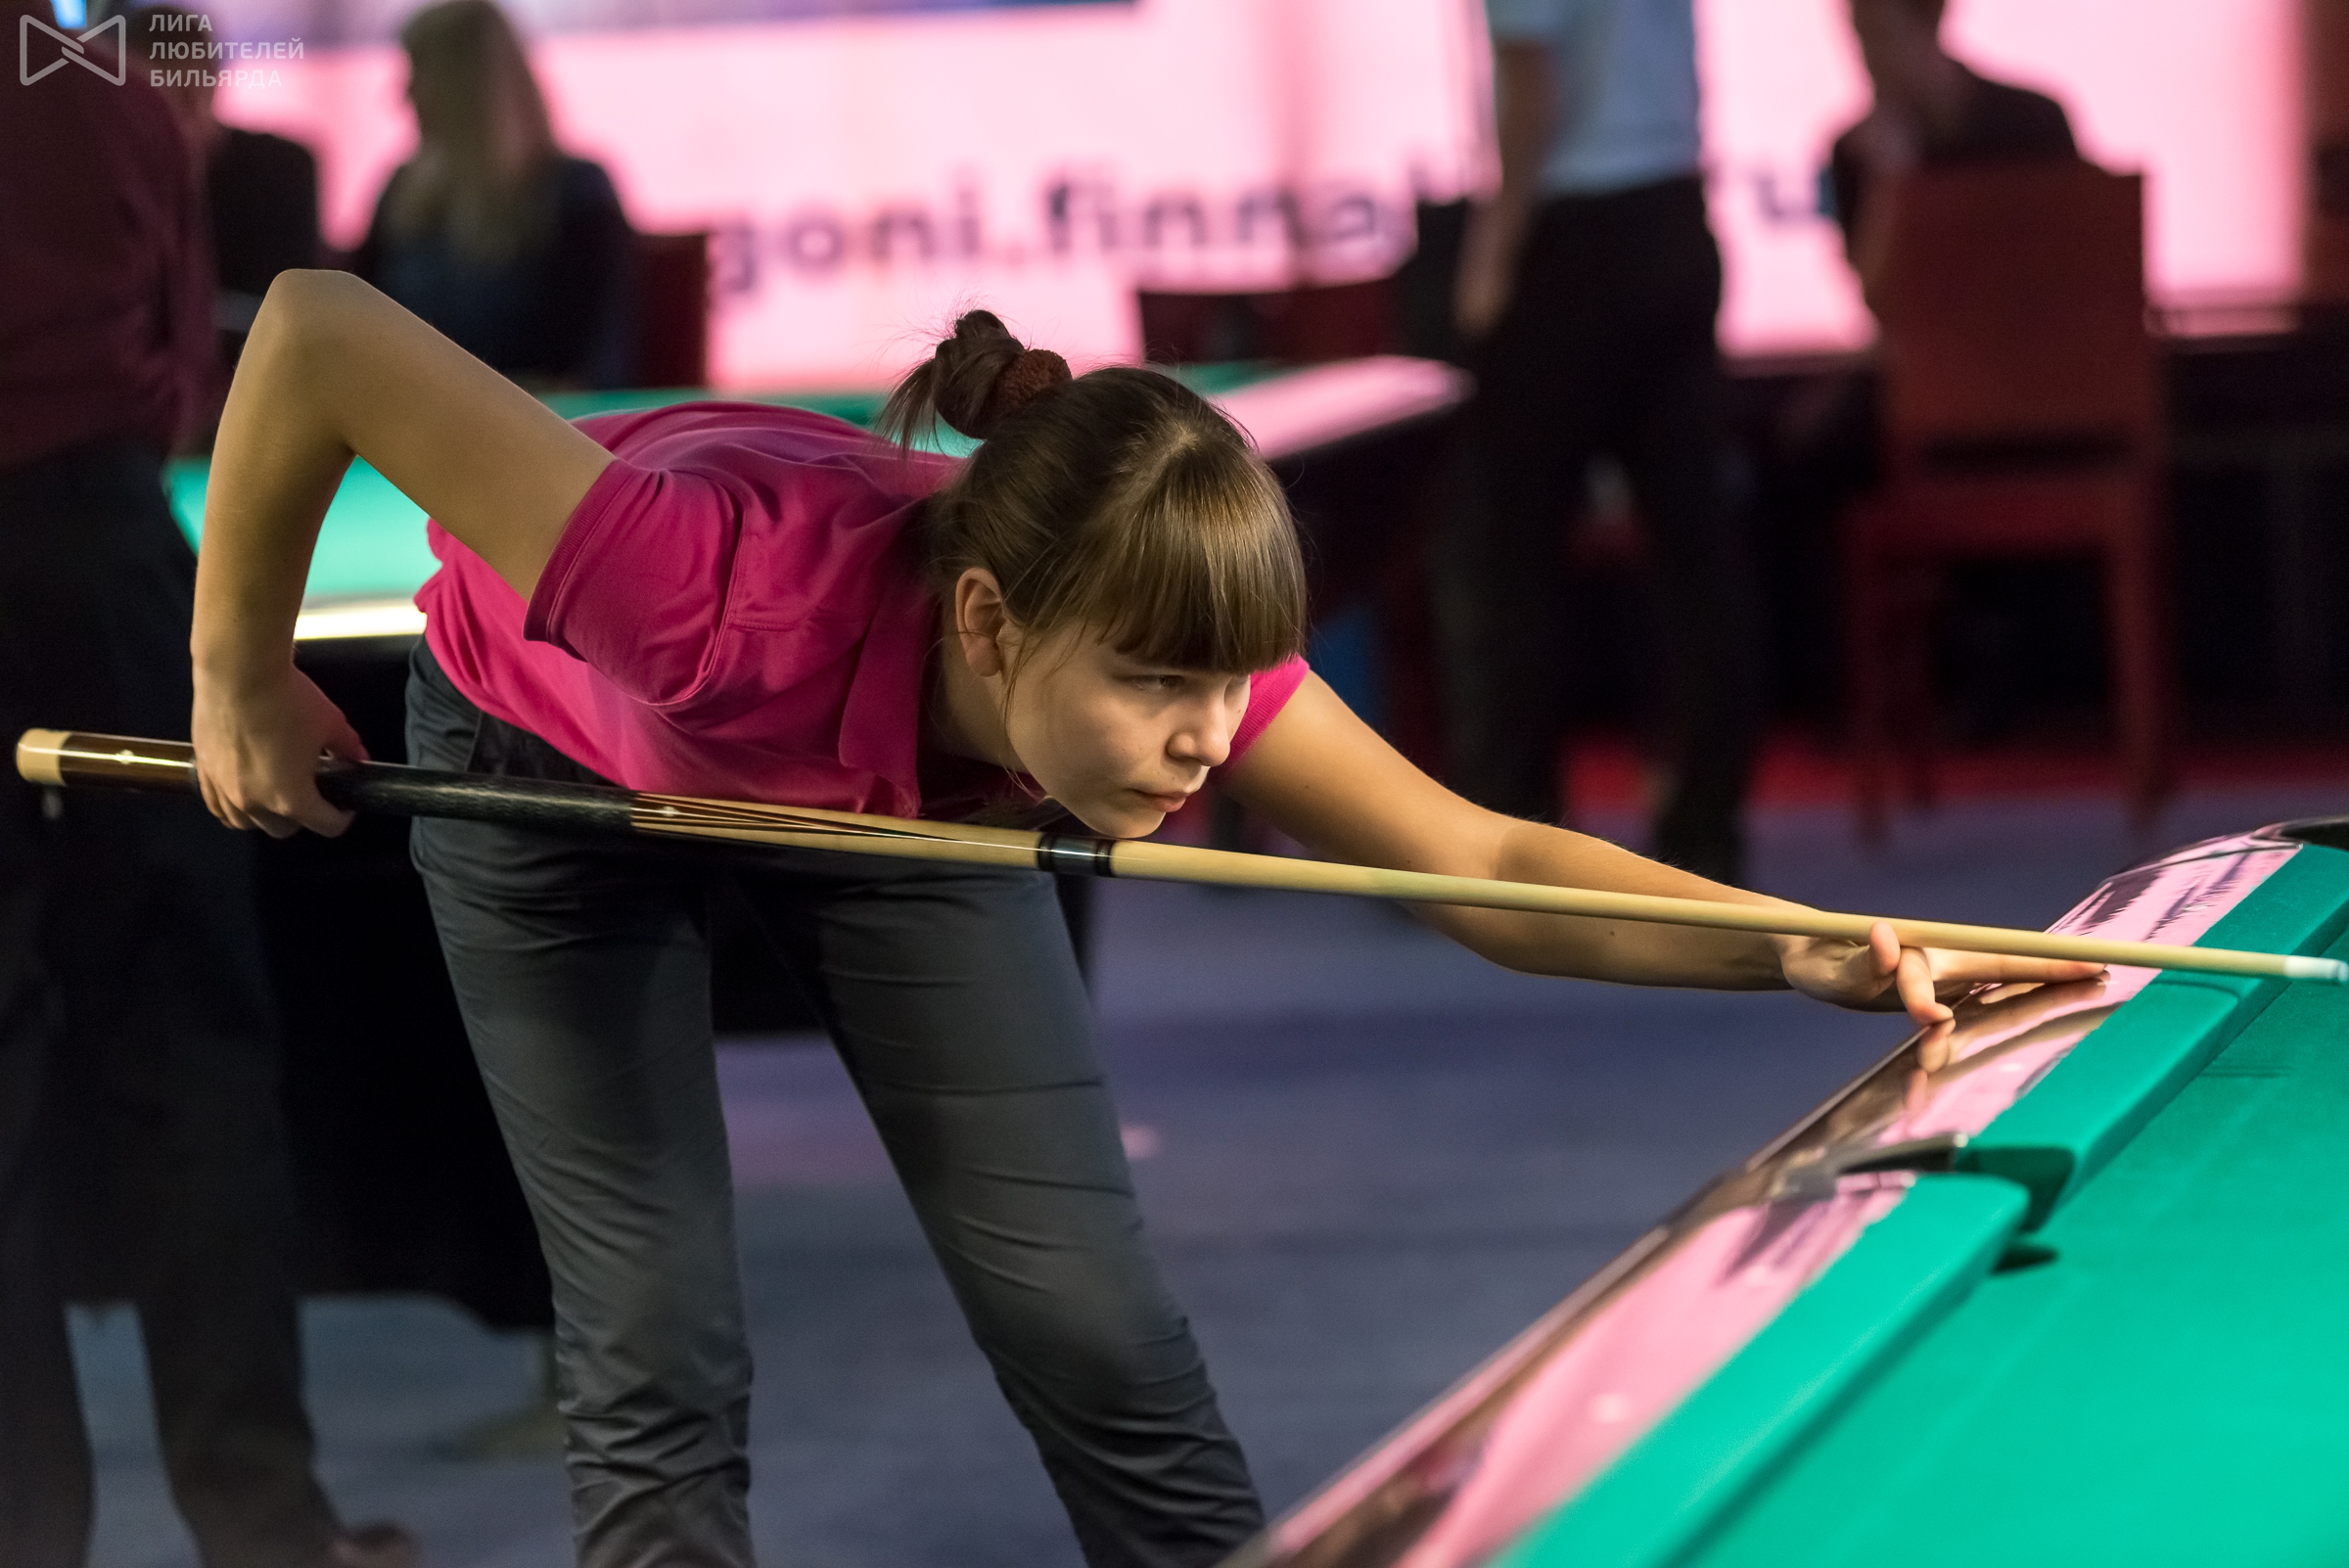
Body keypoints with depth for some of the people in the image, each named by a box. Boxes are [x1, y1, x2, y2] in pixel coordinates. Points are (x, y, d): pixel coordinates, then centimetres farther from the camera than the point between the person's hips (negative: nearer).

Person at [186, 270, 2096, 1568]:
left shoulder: (1163, 642, -36)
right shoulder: (730, 593, -48)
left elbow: (1485, 868, -34)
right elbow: (318, 329, -42)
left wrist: (1814, 950, -50)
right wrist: (242, 681, -28)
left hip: (891, 782, 3)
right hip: (560, 761, -3)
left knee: (1104, 1344, -4)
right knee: (662, 1366, -8)